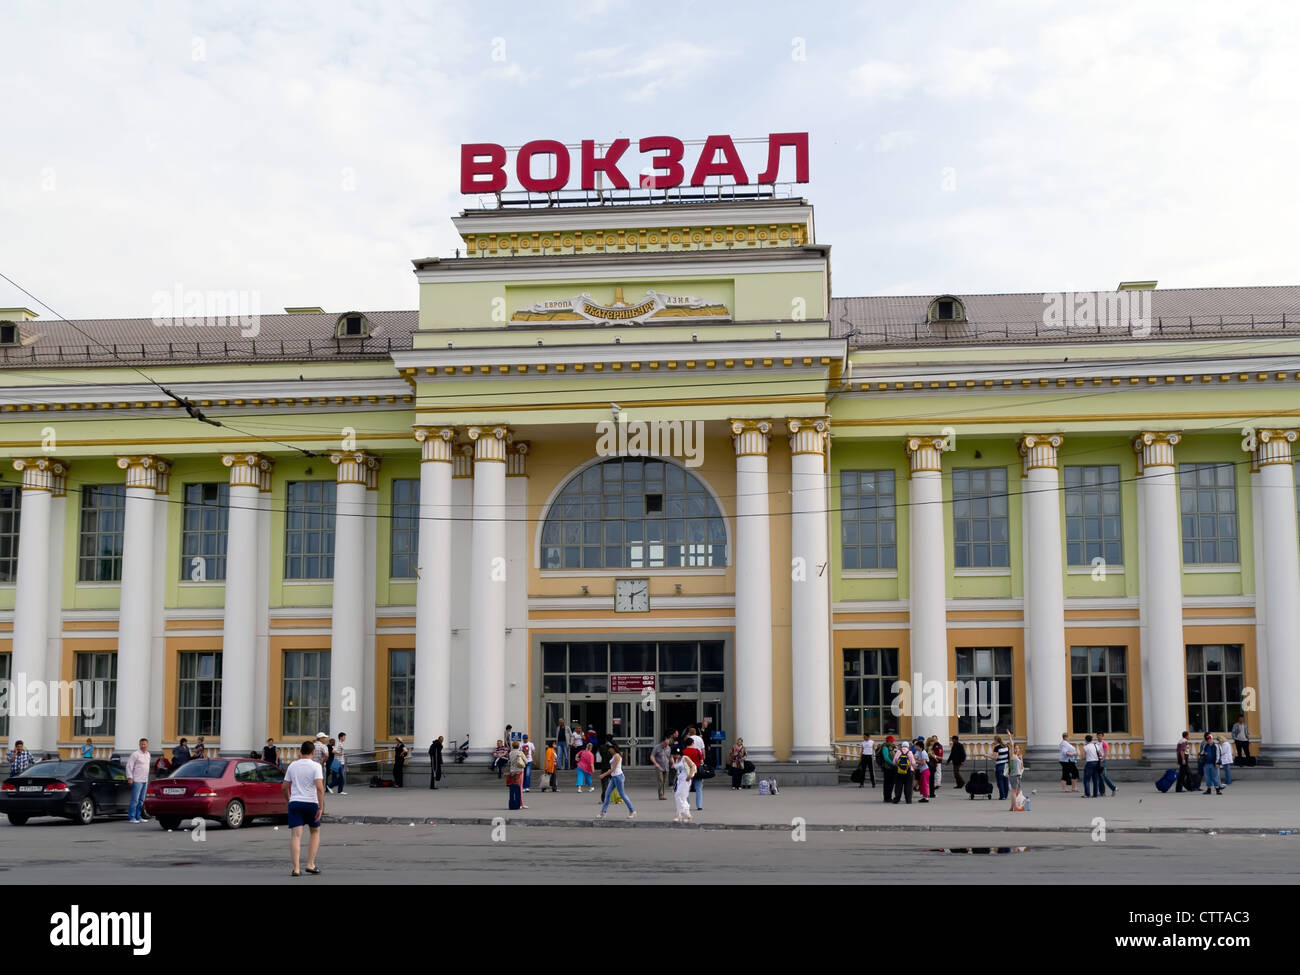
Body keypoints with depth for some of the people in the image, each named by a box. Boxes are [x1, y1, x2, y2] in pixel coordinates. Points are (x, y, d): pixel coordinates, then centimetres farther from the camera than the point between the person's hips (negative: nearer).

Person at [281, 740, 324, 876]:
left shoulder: (292, 765, 8)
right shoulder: (316, 766, -4)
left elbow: (284, 787, 12)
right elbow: (319, 787, -16)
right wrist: (321, 807, -14)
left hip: (294, 803, 2)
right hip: (311, 803, -2)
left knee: (295, 836, -2)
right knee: (315, 832, 18)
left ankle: (296, 869, -11)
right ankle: (310, 864, 12)